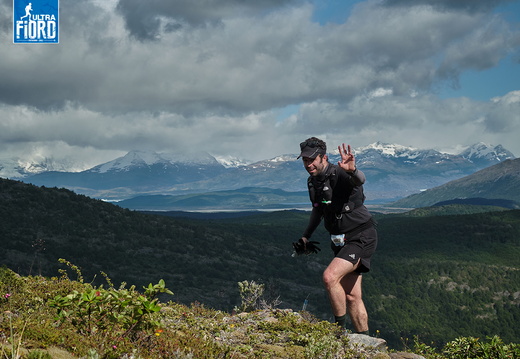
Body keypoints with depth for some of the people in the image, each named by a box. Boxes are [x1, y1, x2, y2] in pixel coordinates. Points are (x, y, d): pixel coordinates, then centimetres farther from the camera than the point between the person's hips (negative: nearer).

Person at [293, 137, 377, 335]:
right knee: (352, 296, 10)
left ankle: (341, 329, -8)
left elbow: (360, 179, -42)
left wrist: (352, 171, -65)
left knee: (330, 276, -24)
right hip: (342, 240, 9)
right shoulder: (313, 181, 6)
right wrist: (305, 237, 25)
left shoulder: (339, 174, -19)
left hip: (361, 237, -9)